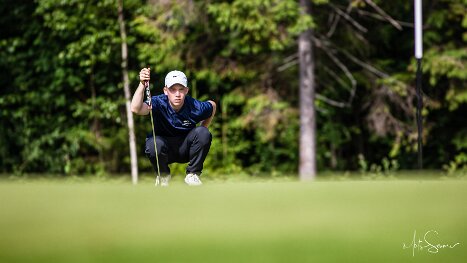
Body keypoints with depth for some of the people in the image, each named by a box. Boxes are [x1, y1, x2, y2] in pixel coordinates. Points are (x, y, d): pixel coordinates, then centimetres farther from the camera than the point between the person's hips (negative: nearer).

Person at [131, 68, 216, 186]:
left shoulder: (195, 107, -17)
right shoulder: (159, 103, -22)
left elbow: (212, 105, 8)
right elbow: (136, 109, -42)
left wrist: (200, 134, 4)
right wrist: (142, 84, -55)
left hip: (185, 149, 2)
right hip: (165, 149, -2)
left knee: (203, 133, -27)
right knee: (154, 144, -37)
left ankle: (193, 174, -5)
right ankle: (163, 175, -2)